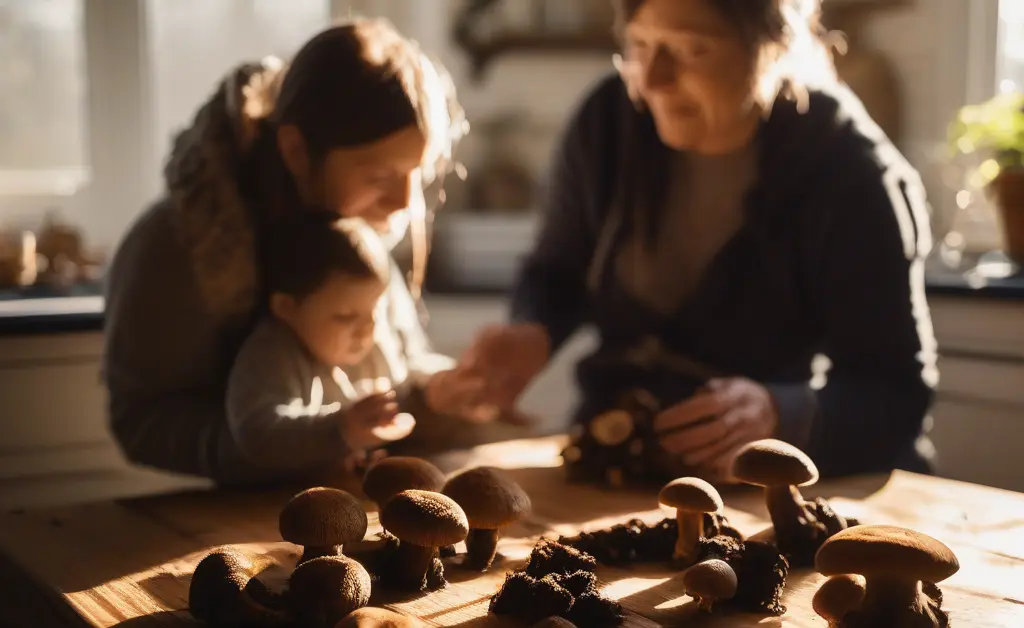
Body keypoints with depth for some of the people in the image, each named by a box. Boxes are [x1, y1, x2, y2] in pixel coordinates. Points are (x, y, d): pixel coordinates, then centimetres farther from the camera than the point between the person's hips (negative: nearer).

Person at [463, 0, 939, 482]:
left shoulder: (852, 178, -17)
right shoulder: (609, 121, -6)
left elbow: (901, 393, -16)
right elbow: (558, 274, 10)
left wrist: (777, 414, -35)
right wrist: (531, 335, -13)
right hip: (611, 462, 3)